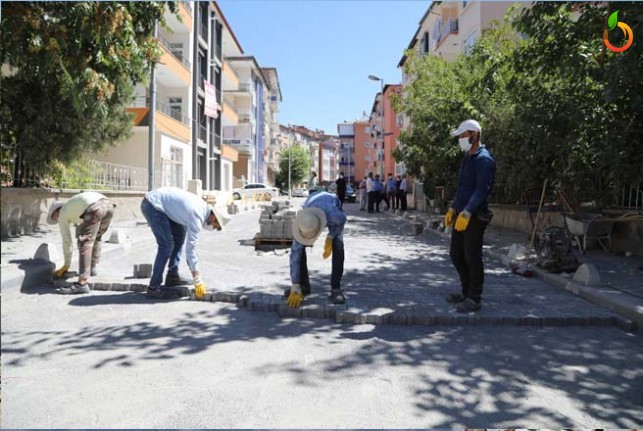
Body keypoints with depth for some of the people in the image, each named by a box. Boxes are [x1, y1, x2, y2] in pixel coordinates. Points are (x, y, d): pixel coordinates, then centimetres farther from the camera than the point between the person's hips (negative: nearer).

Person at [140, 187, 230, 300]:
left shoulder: (203, 207, 4)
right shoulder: (197, 216, -21)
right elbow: (191, 247, -22)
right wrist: (197, 279, -19)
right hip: (152, 204, -10)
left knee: (180, 234, 13)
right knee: (167, 245, -12)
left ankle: (172, 276, 17)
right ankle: (154, 287, -6)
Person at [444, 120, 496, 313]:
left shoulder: (483, 159, -13)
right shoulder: (468, 157, 17)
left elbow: (482, 189, -21)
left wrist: (467, 212, -27)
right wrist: (453, 208, 20)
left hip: (474, 217, -10)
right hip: (461, 214, 10)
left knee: (472, 258, -2)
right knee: (456, 254, 14)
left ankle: (474, 299, 9)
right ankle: (467, 292, 28)